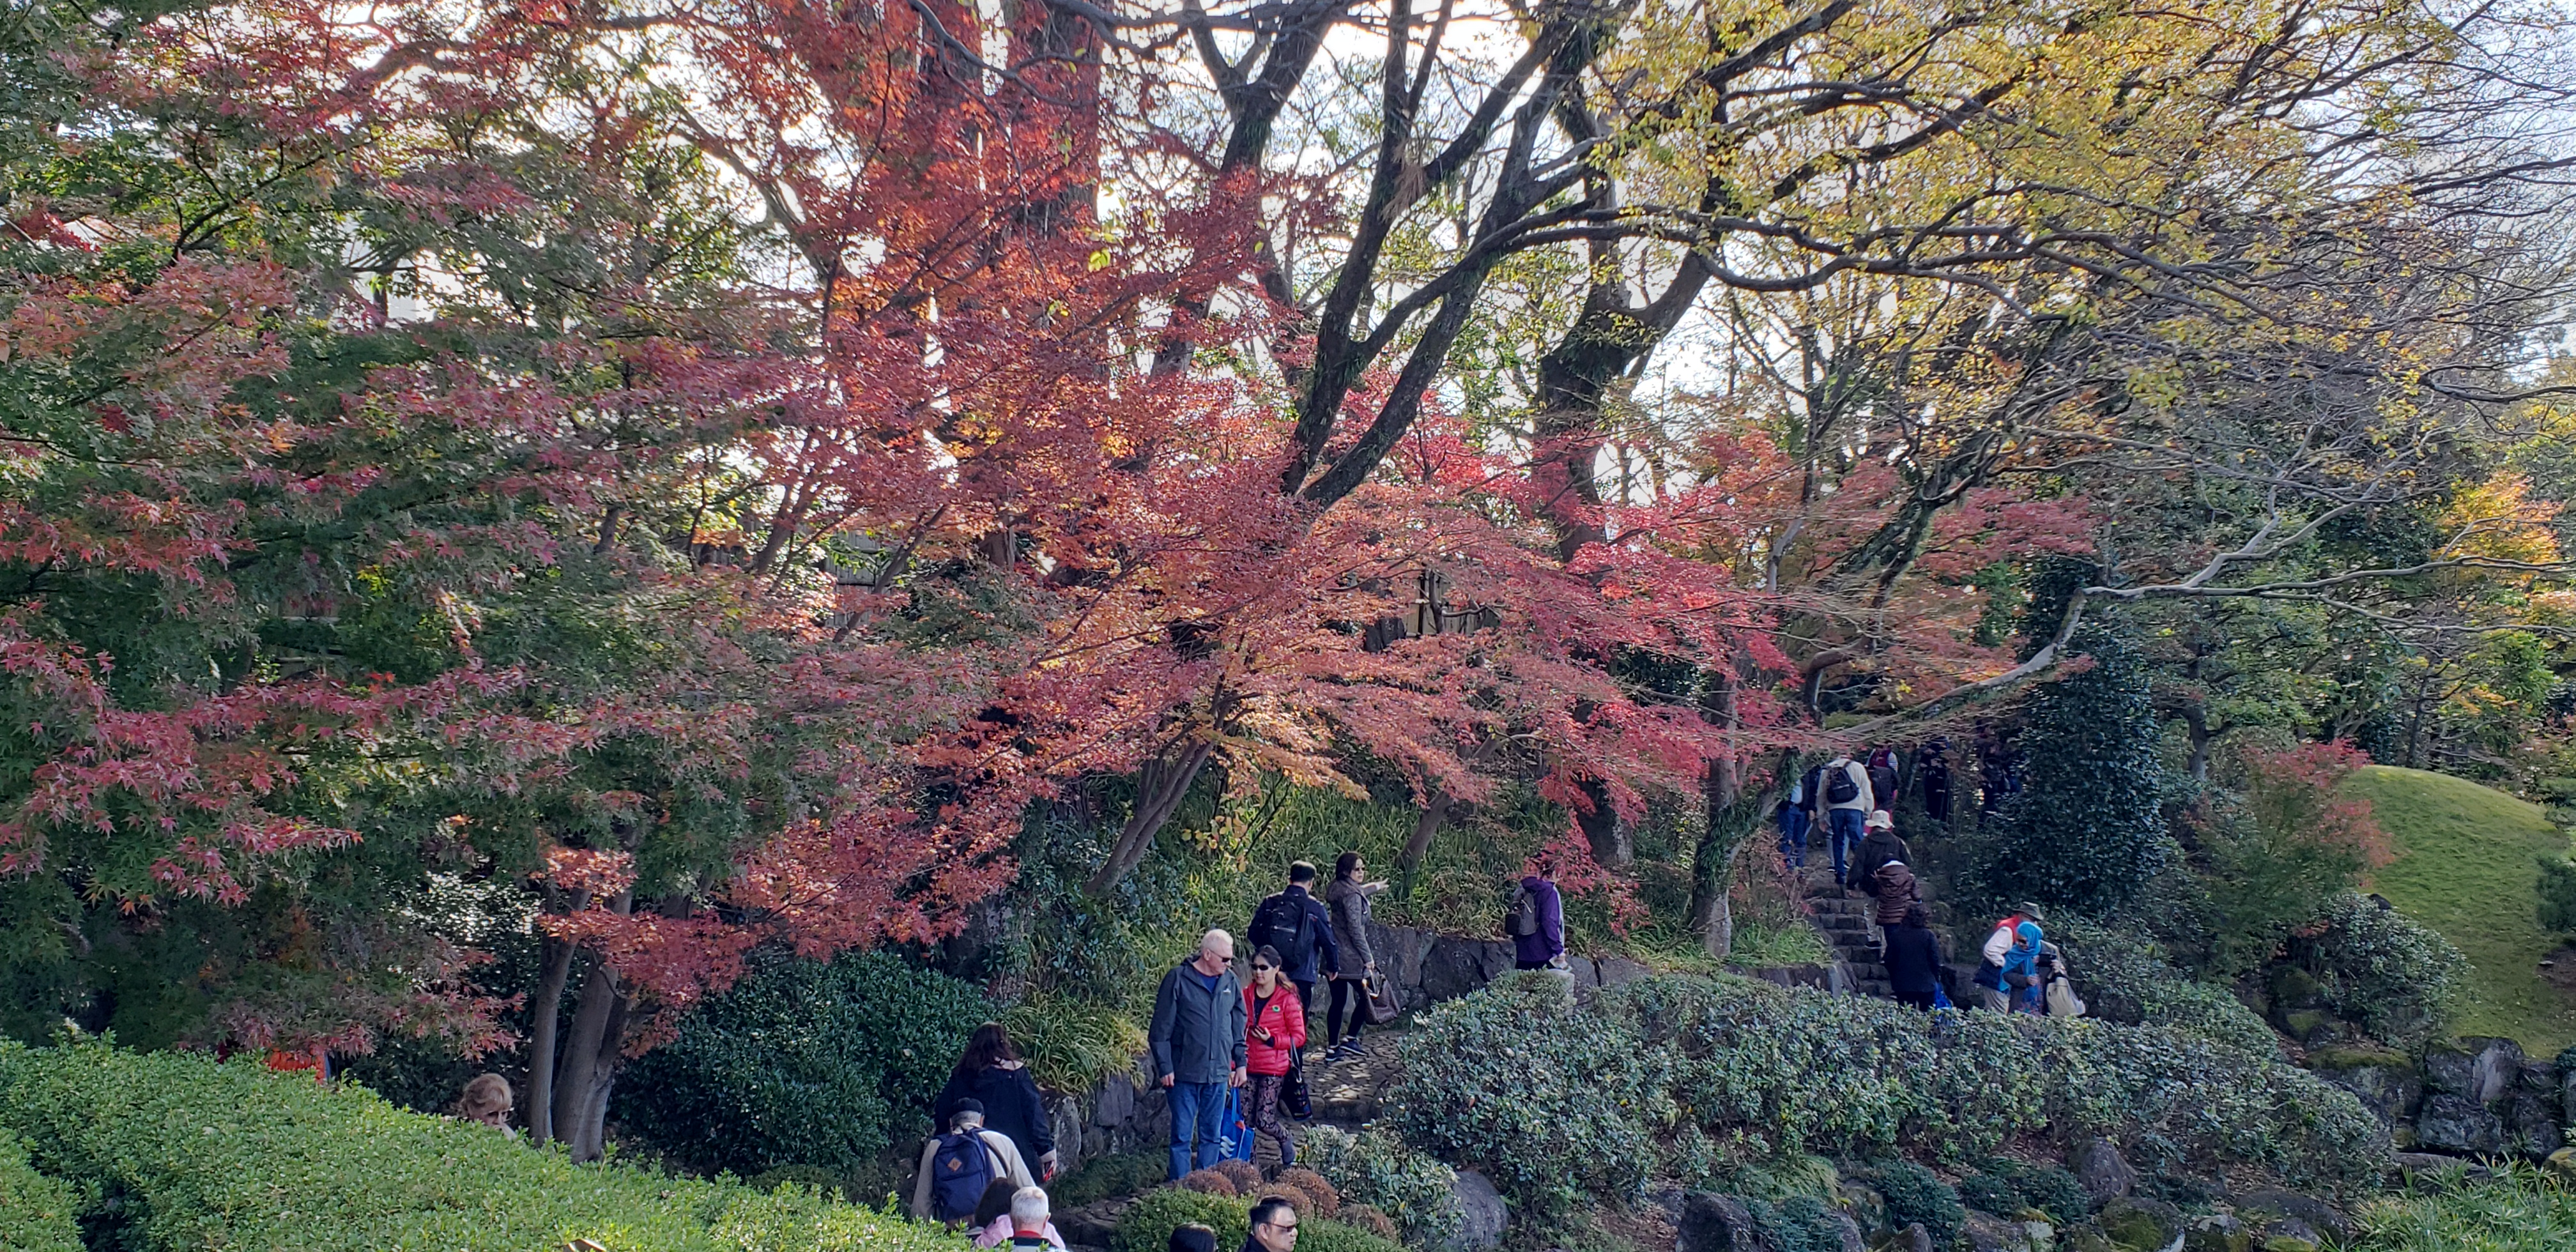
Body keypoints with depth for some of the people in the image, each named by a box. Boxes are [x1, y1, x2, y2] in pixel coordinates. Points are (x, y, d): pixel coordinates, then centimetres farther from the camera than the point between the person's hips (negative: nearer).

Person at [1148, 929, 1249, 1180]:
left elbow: (1238, 1027, 17)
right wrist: (1165, 1067, -10)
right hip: (1185, 1073, -5)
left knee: (1212, 1136, 11)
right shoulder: (1178, 980, -8)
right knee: (1182, 1137, 0)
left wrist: (1240, 1063, 14)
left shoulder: (1231, 982, 7)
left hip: (1218, 1074, 5)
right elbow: (1160, 1030, -7)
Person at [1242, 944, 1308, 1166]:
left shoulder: (1287, 999, -5)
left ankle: (1287, 1141, 25)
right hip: (1248, 1066, 4)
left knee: (1264, 1120, -6)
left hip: (1274, 1069, -4)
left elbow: (1299, 1037, -3)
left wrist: (1272, 1040, -16)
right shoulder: (1246, 996, 6)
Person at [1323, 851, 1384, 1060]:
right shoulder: (1352, 896, -16)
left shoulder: (1338, 890, 13)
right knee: (1366, 996, 4)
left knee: (1338, 1002, 10)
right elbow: (1355, 929, -20)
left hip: (1334, 956, 9)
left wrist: (1374, 888, 56)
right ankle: (1350, 1040, 5)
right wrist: (1368, 957, -16)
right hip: (1350, 956, -9)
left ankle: (1333, 1048, 11)